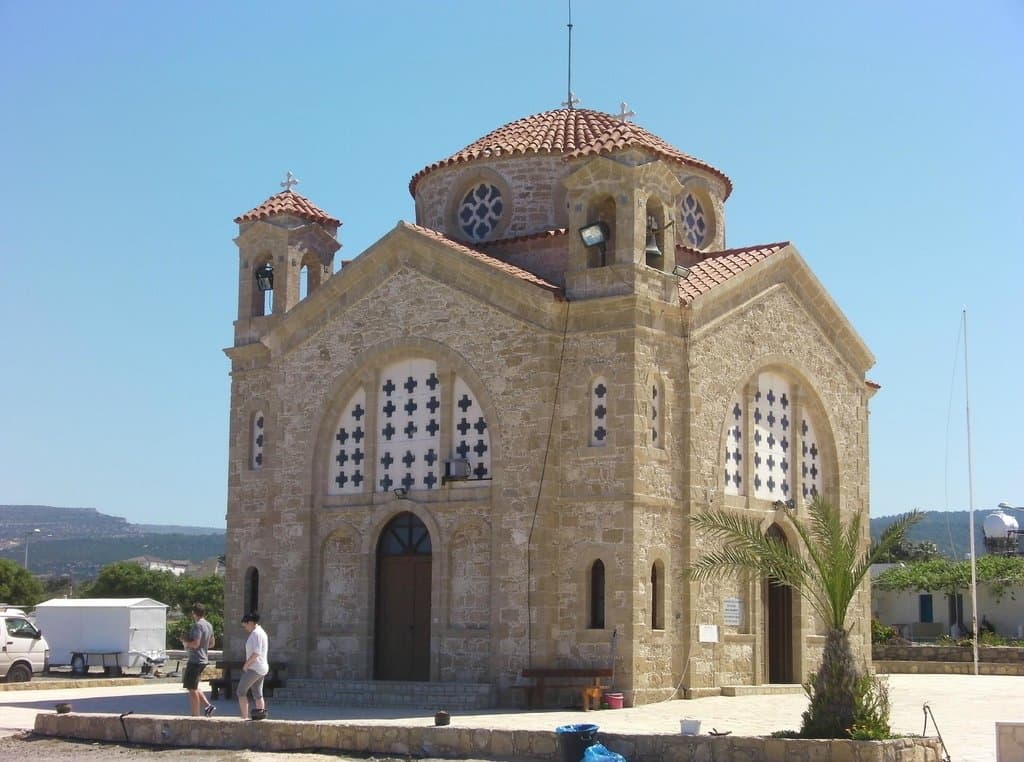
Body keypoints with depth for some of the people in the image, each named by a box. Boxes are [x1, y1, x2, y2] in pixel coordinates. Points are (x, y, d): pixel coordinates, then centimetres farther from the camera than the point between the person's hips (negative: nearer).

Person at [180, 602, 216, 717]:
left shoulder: (198, 625, -17)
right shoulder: (209, 625, 12)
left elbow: (195, 644, -25)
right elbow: (211, 644, 20)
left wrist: (186, 642, -6)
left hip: (195, 660, -9)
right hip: (204, 659, 9)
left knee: (192, 689, -2)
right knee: (193, 688, 19)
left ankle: (195, 716, 1)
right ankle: (208, 706, 9)